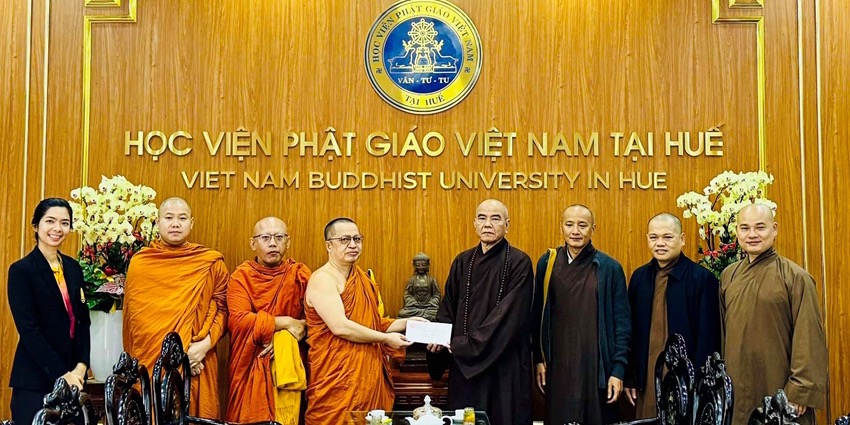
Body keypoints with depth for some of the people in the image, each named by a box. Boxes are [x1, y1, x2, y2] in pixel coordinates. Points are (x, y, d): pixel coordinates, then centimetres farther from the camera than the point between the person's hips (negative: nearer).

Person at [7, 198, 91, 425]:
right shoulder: (21, 270, -7)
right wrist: (60, 373, -17)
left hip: (73, 375, 5)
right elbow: (28, 330, -13)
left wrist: (81, 366, -5)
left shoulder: (73, 268, 10)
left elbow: (83, 320, 9)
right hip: (35, 379, -5)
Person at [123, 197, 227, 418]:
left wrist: (205, 344, -13)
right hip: (148, 364, 1)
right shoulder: (139, 263, 5)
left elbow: (222, 308, 3)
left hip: (194, 366, 0)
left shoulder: (211, 262, 2)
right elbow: (132, 316, 4)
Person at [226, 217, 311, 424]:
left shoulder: (300, 274, 4)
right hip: (250, 368, -1)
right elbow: (238, 320, -16)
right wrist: (285, 322, -14)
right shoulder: (241, 276, -2)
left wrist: (287, 337, -17)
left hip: (288, 367, 1)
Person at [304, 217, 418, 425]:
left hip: (370, 374, 8)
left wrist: (404, 323, 8)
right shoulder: (322, 279, -11)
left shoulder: (363, 278, 14)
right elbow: (340, 327, -21)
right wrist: (386, 338, -13)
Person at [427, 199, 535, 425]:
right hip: (464, 363, 5)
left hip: (505, 364, -4)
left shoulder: (519, 262, -8)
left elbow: (510, 315, -15)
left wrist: (465, 344, -16)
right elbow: (448, 308, 11)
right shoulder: (462, 262, 9)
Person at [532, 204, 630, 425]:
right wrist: (539, 359, 7)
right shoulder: (547, 263, 2)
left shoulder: (610, 268, -3)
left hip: (596, 365, -2)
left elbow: (622, 323, -2)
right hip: (558, 365, 2)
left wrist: (618, 370, -6)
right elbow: (538, 314, 9)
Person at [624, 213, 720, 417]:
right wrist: (629, 377, 8)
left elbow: (707, 337, -9)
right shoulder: (639, 277, 6)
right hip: (646, 380, 4)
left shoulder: (702, 278, -8)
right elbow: (631, 330, 10)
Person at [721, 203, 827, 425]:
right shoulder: (728, 276, 6)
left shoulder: (795, 277, -8)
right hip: (736, 393, 4)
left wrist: (801, 392, -13)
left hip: (779, 394, -4)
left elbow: (809, 339, -11)